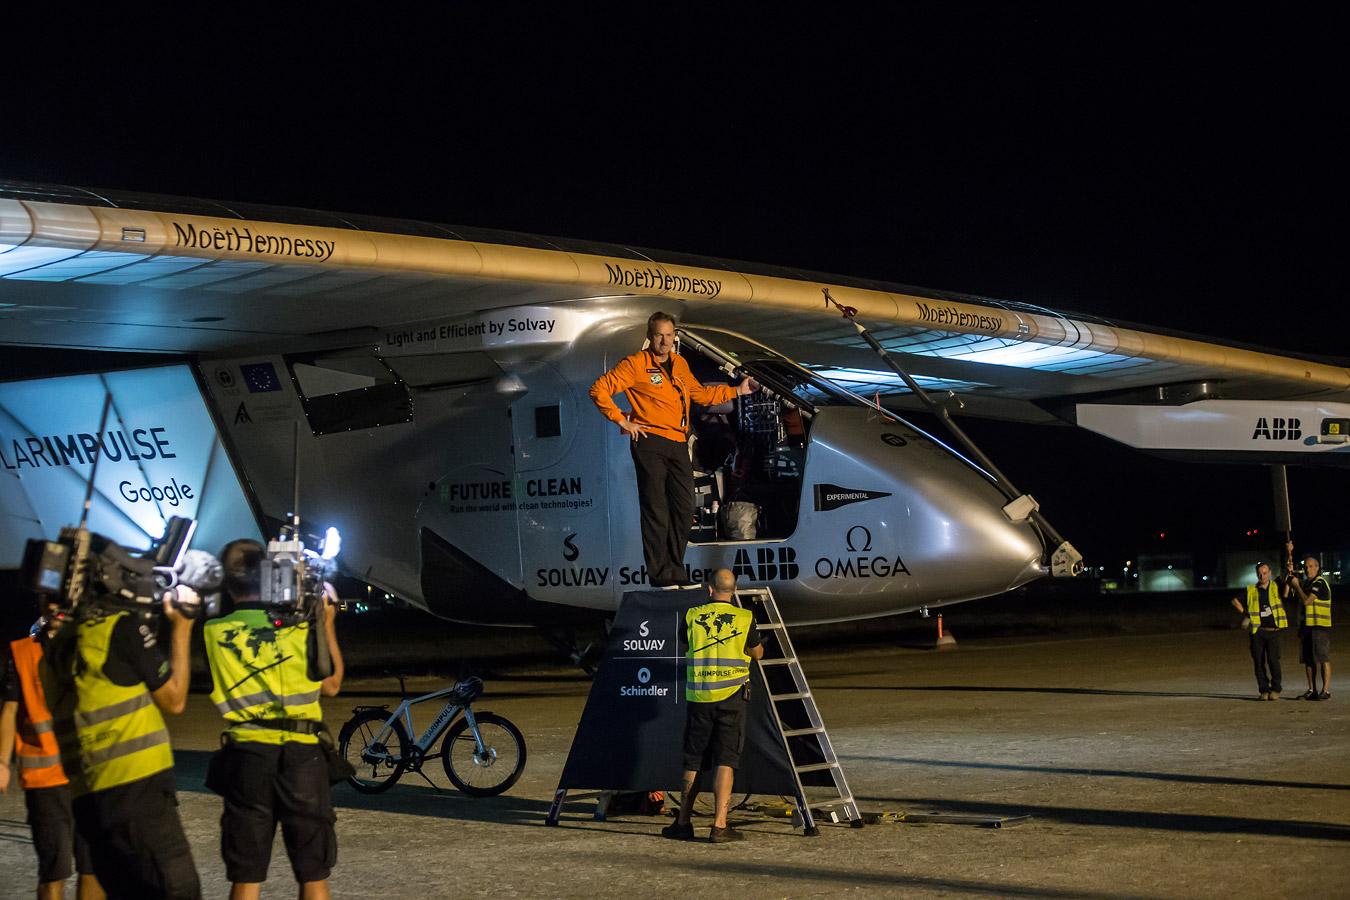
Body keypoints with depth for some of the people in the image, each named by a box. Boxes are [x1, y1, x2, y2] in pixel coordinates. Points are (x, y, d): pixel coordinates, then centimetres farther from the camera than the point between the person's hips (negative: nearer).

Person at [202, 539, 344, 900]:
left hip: (246, 754, 1)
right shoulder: (298, 628, -5)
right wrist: (327, 623, 14)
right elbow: (331, 685, 7)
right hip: (300, 754, -1)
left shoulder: (214, 632, -3)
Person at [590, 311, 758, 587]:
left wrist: (737, 391, 28)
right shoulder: (636, 364, -4)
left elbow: (699, 394, 31)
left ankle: (675, 570, 19)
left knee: (684, 509, 8)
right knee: (656, 510, -5)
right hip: (650, 442, -7)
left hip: (678, 445, 7)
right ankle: (659, 575, -1)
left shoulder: (680, 364, 17)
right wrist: (622, 421, -9)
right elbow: (599, 389, -7)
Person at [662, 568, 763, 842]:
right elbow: (757, 654, 11)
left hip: (698, 696, 2)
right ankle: (719, 825, -11)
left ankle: (683, 823, 18)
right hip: (732, 696, -2)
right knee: (726, 761, -3)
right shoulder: (744, 618, -3)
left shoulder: (692, 616, 2)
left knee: (693, 761, 12)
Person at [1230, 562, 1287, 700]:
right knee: (1258, 662, 2)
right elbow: (1234, 600, 17)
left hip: (1273, 631, -2)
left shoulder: (1275, 587, 9)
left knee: (1273, 660, -10)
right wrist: (1245, 612, 8)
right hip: (1257, 631, 2)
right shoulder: (1250, 590, 10)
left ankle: (1275, 689, 2)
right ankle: (1264, 690, 9)